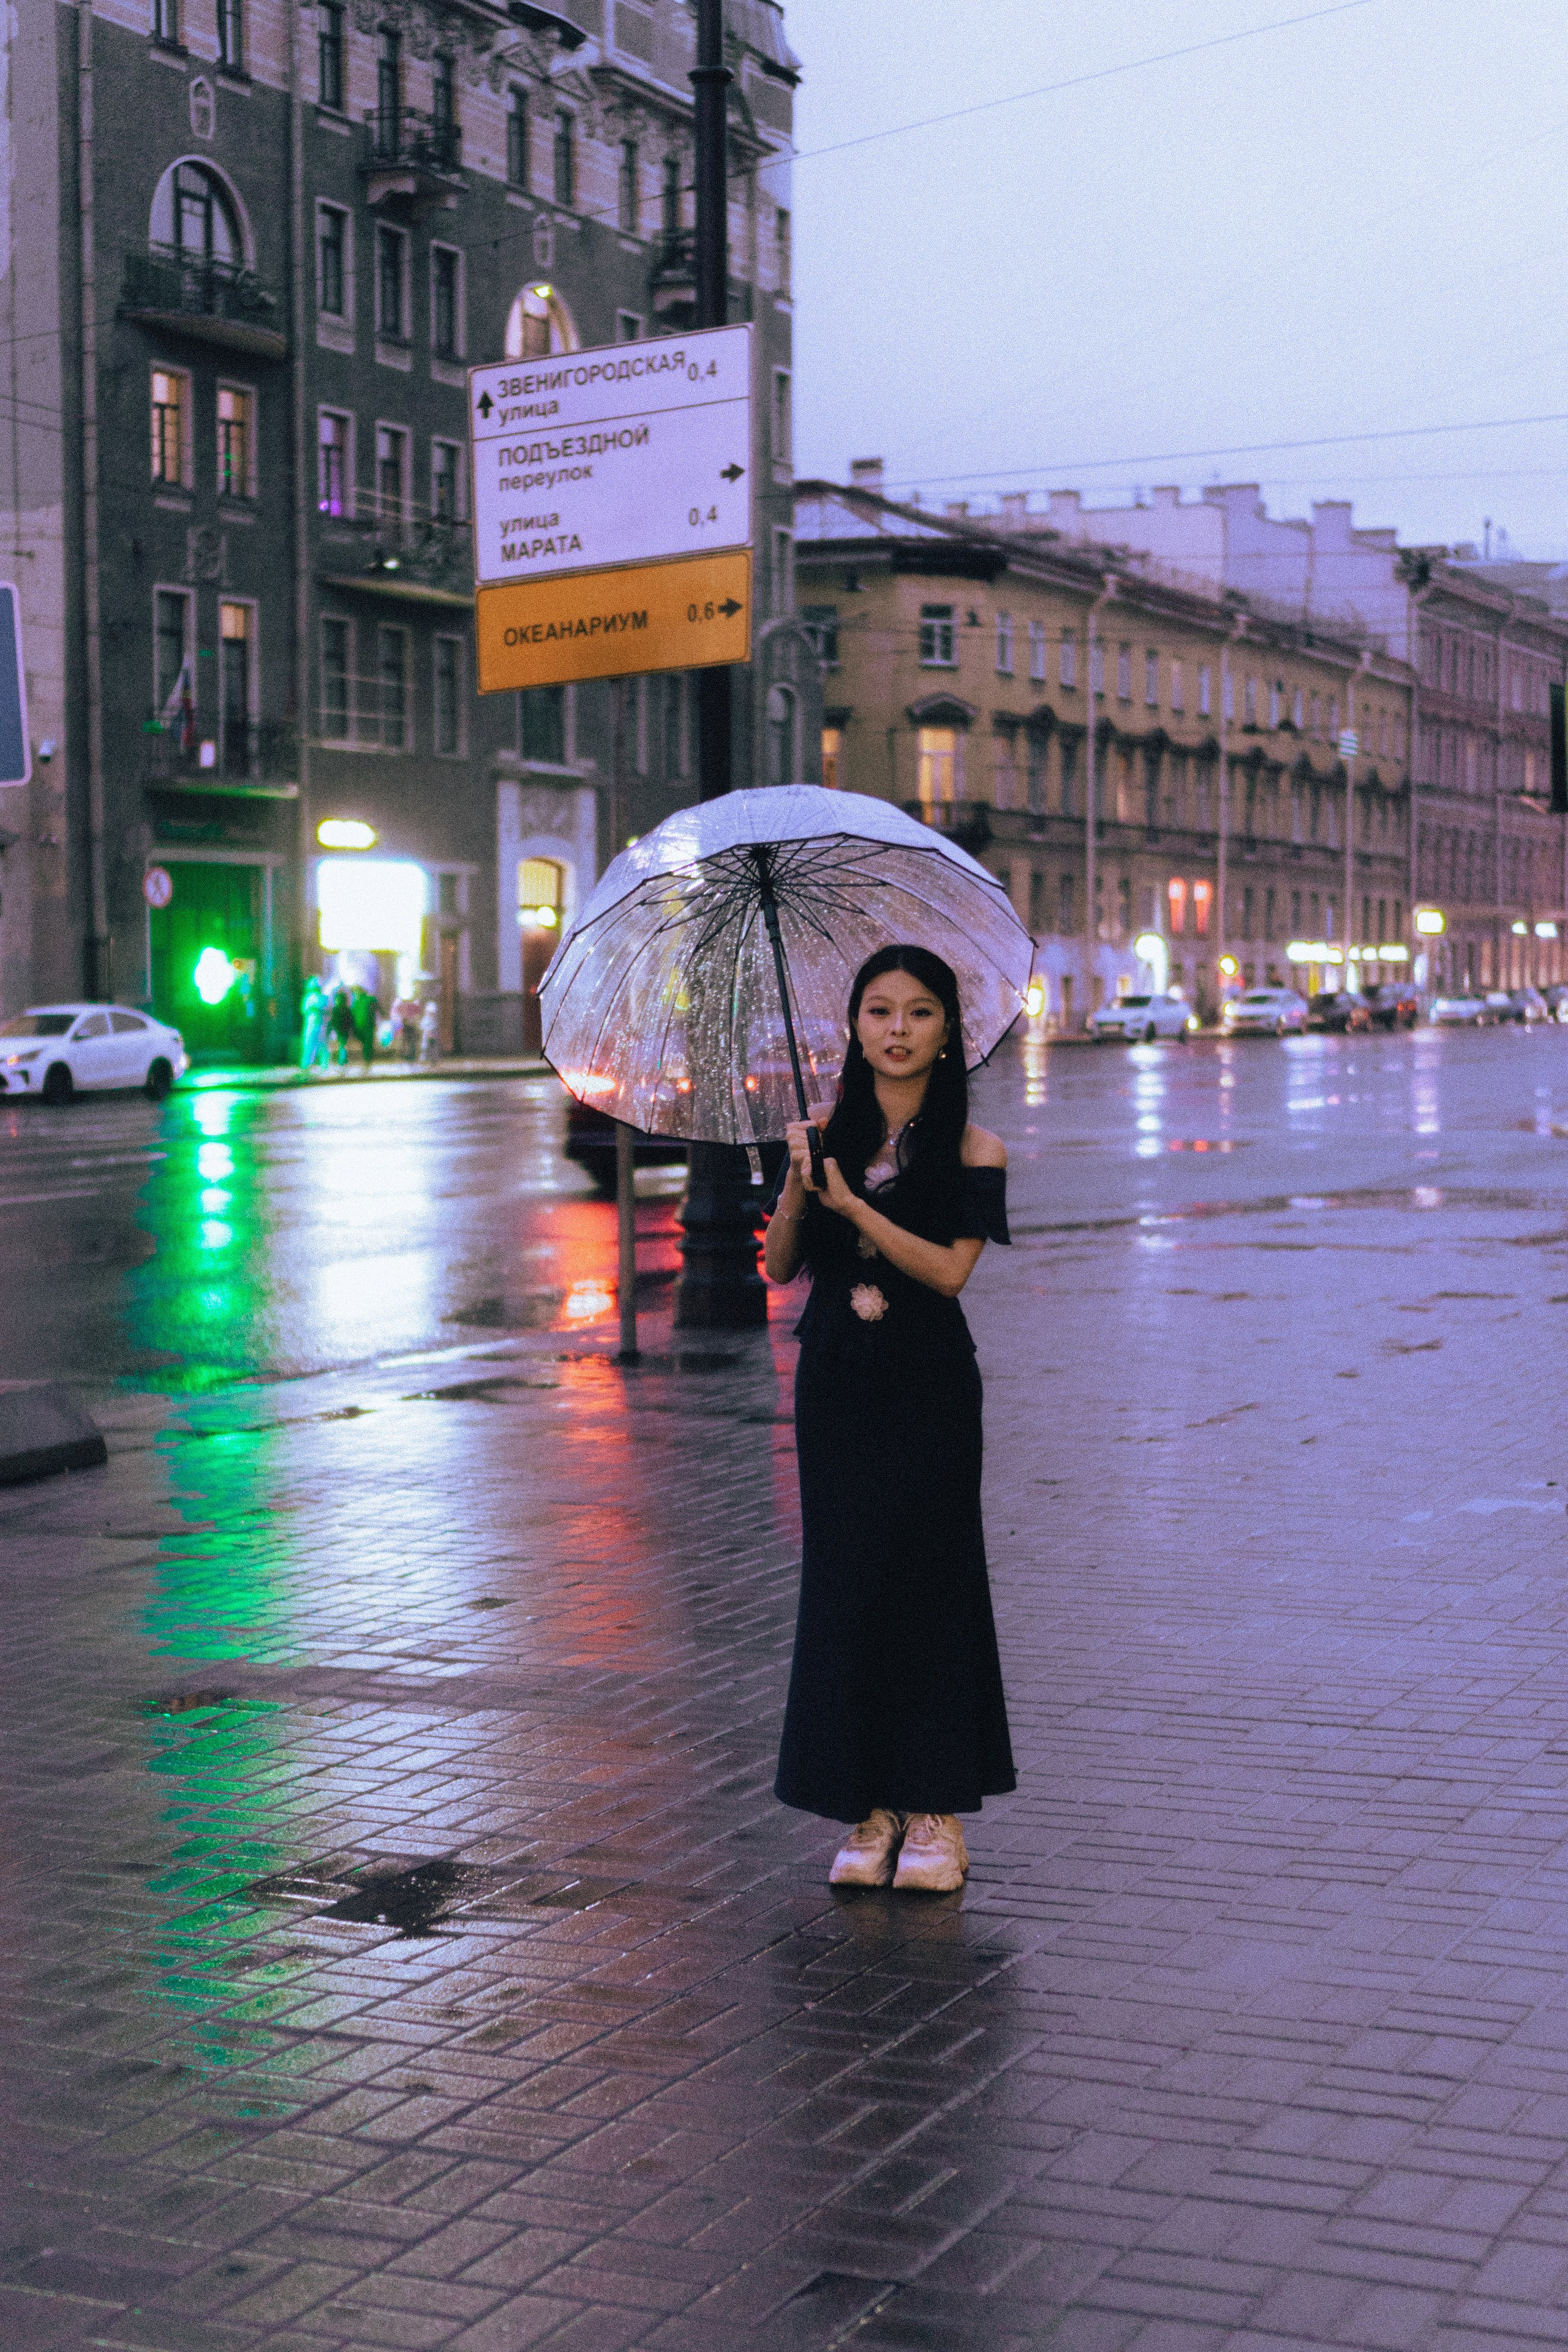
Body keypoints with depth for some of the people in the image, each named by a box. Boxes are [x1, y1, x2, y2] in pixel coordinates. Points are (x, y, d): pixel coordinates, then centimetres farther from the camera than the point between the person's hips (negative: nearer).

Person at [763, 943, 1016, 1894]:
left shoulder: (972, 1148, -3)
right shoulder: (830, 1130, 6)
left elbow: (950, 1269, -15)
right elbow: (780, 1266, 3)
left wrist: (853, 1205, -20)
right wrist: (798, 1184, -14)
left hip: (929, 1388, -3)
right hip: (836, 1380, 3)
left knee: (928, 1578, -2)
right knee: (844, 1582, 3)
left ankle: (937, 1813, 8)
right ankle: (873, 1811, 12)